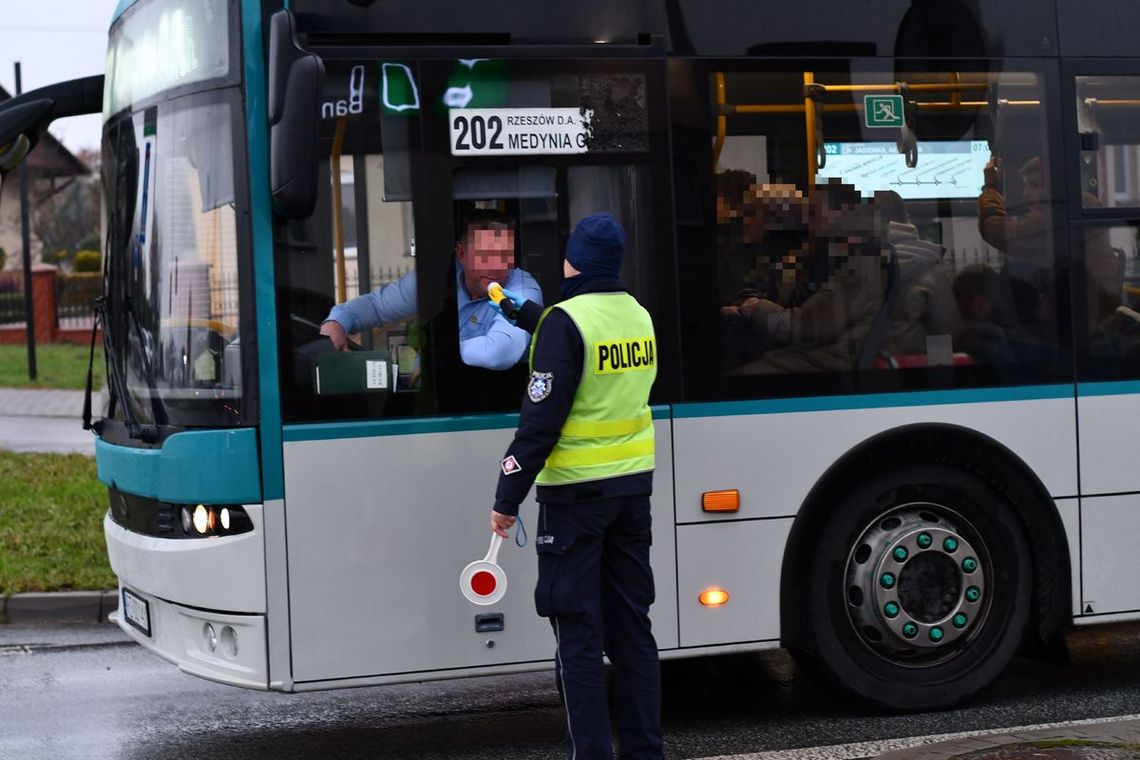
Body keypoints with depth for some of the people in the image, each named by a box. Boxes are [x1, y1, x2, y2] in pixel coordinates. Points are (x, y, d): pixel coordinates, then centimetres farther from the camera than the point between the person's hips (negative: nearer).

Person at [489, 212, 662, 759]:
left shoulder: (566, 321, -15)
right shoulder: (640, 317, 7)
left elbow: (541, 419, -17)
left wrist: (507, 498, -12)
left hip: (575, 493, -7)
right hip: (634, 484, 7)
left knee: (579, 634, 0)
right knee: (632, 625, 13)